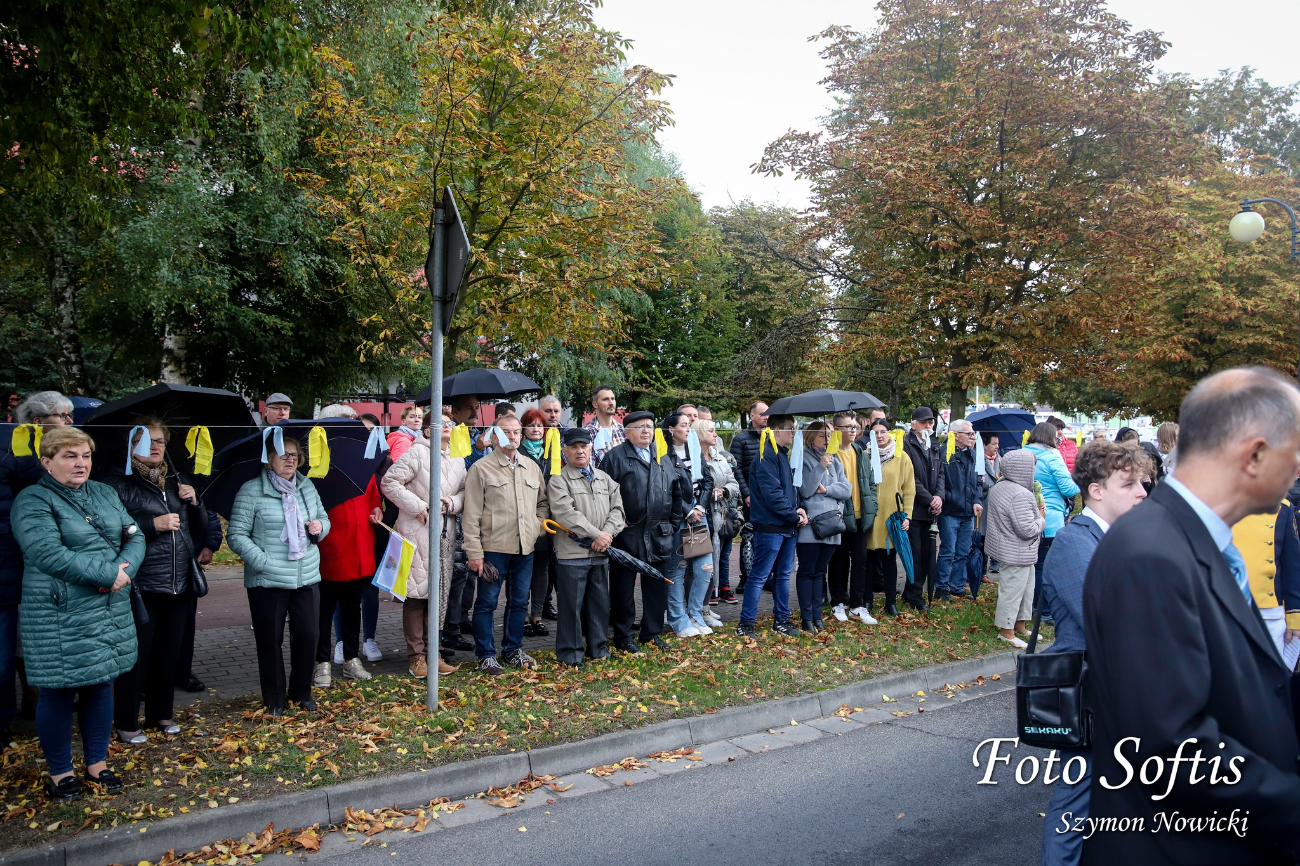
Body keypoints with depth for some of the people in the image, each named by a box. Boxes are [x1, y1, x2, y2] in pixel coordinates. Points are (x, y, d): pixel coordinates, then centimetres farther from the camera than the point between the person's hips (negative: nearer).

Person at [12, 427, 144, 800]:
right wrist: (109, 574, -21)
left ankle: (97, 763, 29)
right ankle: (59, 772, 22)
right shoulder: (33, 502, -9)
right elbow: (49, 554, -22)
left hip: (111, 612, 6)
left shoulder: (104, 493, 11)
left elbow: (135, 537, 5)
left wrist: (123, 570, -15)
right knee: (59, 693, 5)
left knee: (101, 685, 14)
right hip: (60, 619, -6)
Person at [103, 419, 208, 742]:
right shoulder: (118, 481, -5)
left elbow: (201, 528, 17)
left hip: (179, 585, 6)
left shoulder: (177, 481, 14)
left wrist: (194, 502, 0)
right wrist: (152, 524, -21)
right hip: (142, 586, -6)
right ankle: (127, 723, 16)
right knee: (136, 655, 1)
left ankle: (161, 714, 29)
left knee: (168, 654, 15)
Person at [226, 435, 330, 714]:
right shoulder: (251, 491, -6)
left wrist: (320, 527, -2)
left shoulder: (307, 487, 9)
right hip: (267, 582, -4)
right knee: (270, 640, 6)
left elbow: (324, 518, 21)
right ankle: (274, 698, 22)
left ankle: (301, 691, 27)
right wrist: (263, 561, -17)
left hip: (307, 578, 4)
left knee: (308, 635, 8)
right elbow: (236, 534, -8)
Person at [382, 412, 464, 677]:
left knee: (440, 594, 9)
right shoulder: (417, 452, -7)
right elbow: (389, 482, -10)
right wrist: (418, 507, -13)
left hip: (445, 534, 6)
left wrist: (454, 502, -3)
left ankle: (432, 652, 20)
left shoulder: (458, 458, 13)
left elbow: (465, 490, 19)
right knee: (417, 593, -3)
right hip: (417, 533, -6)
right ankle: (416, 656, 7)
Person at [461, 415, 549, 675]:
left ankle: (513, 649, 27)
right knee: (487, 602, 3)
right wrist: (474, 552, -12)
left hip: (525, 548, 5)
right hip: (494, 548, -5)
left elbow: (542, 502, 23)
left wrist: (537, 526, 6)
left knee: (519, 602, 13)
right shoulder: (481, 468, -5)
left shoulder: (532, 467, 11)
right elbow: (471, 515, -8)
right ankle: (486, 655, 15)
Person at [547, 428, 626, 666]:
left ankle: (599, 648, 27)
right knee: (572, 606, 1)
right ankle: (570, 654, 12)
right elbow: (566, 513, -16)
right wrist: (596, 534, -18)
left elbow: (617, 509, 7)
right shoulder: (558, 480, -4)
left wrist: (607, 534, -11)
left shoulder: (605, 479, 15)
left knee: (600, 603, 14)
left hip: (601, 553, 5)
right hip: (572, 554, -5)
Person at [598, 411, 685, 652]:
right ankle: (623, 637, 16)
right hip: (626, 536, -5)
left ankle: (652, 633, 25)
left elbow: (676, 494, 18)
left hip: (658, 535, 5)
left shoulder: (664, 459, 14)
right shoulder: (615, 457, -4)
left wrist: (673, 524, 12)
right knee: (623, 587, 4)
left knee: (657, 585, 12)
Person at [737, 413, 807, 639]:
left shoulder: (783, 454, 15)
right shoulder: (767, 455, -15)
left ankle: (781, 620, 25)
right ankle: (745, 624, 4)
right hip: (770, 526, -9)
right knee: (760, 575, -3)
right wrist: (794, 515, -14)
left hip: (788, 527, 9)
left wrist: (797, 509, 2)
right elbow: (772, 493, -21)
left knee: (783, 574, 15)